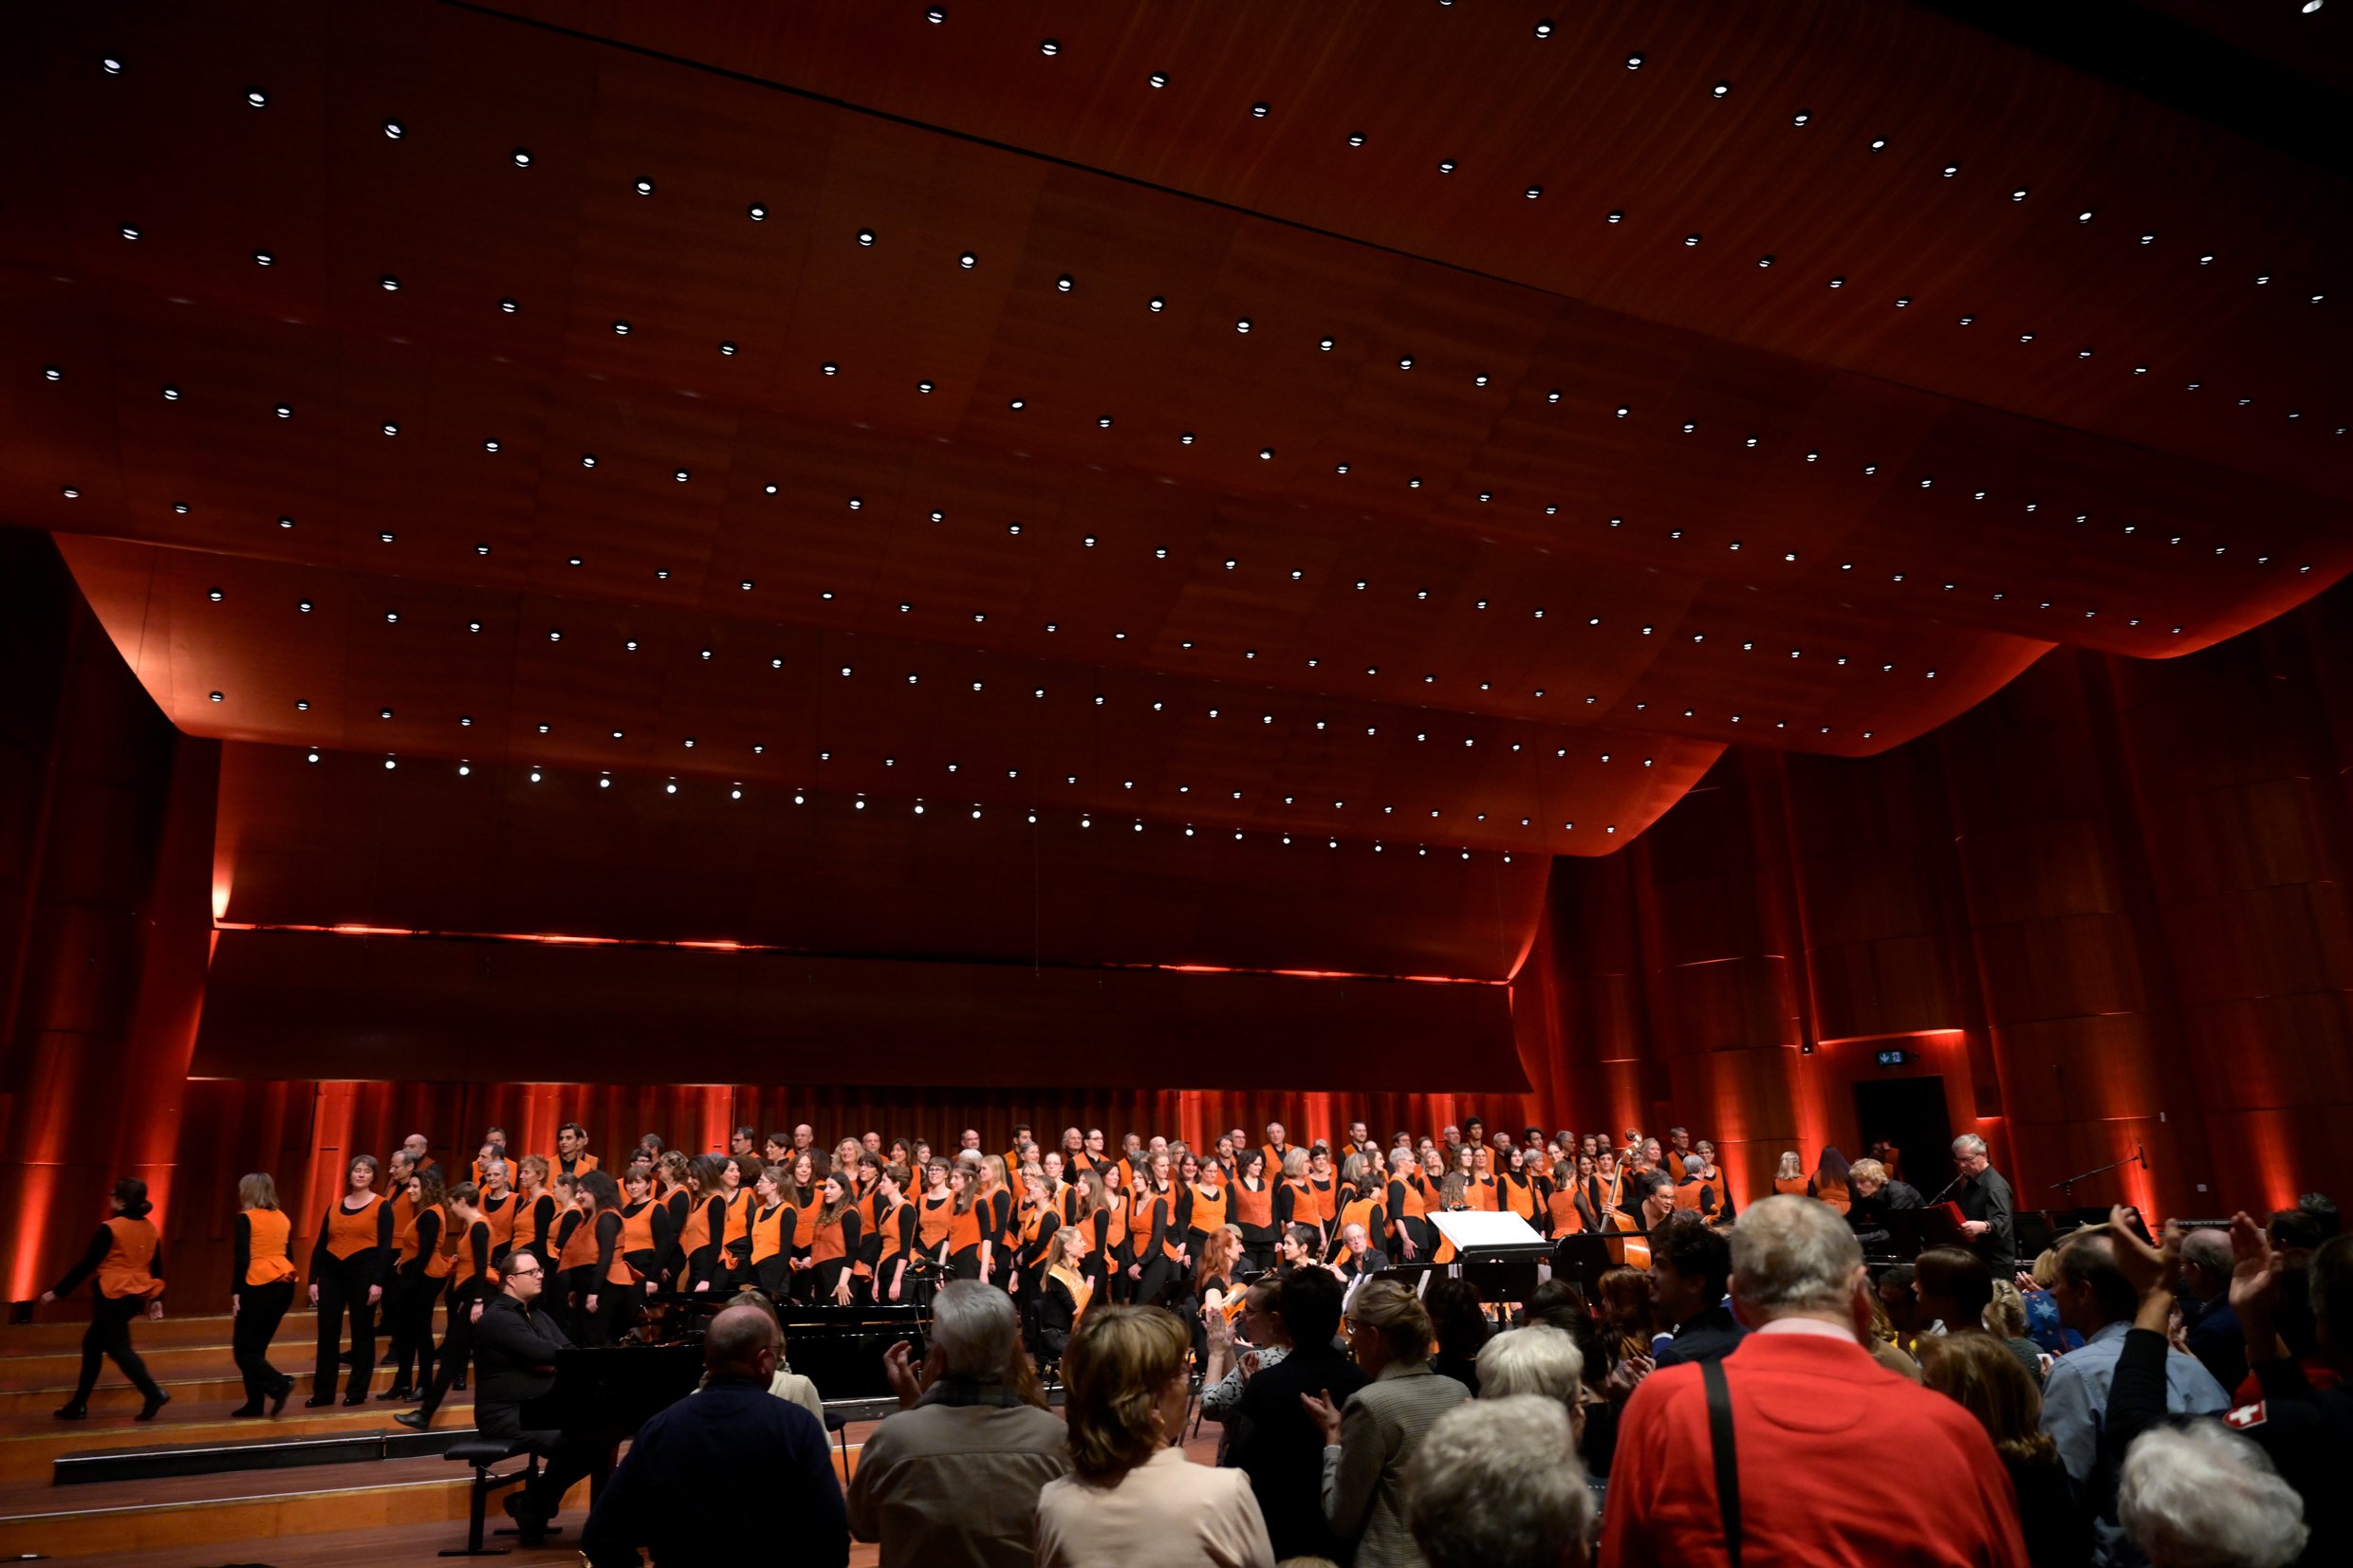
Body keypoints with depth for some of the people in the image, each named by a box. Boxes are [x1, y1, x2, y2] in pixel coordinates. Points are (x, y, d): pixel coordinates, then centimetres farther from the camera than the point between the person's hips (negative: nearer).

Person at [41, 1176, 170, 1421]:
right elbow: (156, 1268, 11)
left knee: (117, 1347, -4)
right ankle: (78, 1405, 25)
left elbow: (86, 1264, -14)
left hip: (112, 1296, -8)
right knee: (92, 1343, 20)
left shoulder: (110, 1228, -14)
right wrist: (156, 1299, 17)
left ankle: (153, 1394, -16)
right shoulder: (151, 1229, 7)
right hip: (136, 1297, 8)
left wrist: (57, 1291, -5)